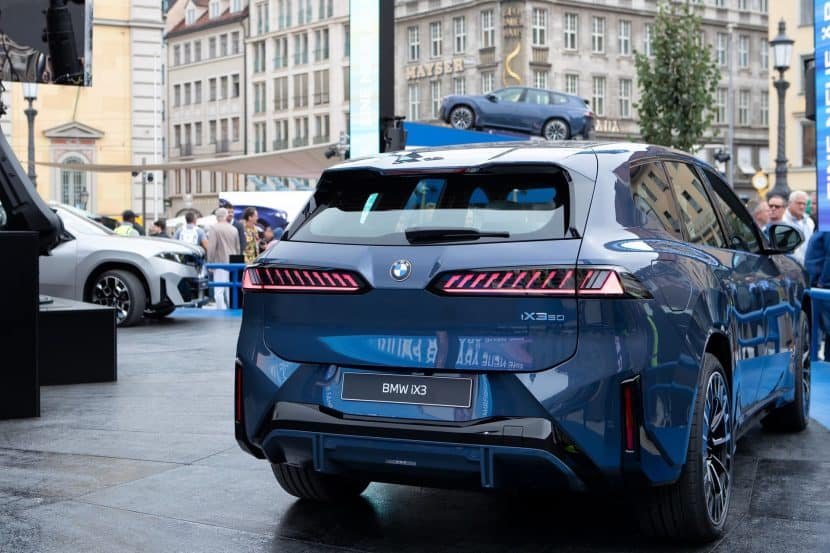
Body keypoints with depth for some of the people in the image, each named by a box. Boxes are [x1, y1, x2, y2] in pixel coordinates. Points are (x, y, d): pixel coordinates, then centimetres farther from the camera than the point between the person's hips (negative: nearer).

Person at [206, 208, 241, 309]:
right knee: (230, 291, 13)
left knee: (219, 291, -6)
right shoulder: (234, 229, 10)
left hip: (220, 263, -6)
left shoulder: (214, 228, -8)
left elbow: (211, 247, -12)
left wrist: (210, 263, -6)